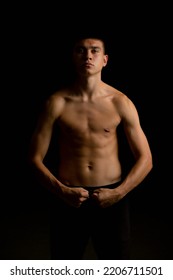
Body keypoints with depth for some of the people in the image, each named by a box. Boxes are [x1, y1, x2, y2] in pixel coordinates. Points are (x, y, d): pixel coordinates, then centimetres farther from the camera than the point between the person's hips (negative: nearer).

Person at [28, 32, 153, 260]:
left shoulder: (120, 102, -3)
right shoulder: (56, 102, -5)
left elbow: (145, 159, -1)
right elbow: (35, 158, -3)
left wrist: (118, 193, -12)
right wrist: (62, 191, -15)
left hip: (111, 199, 1)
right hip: (69, 199, 0)